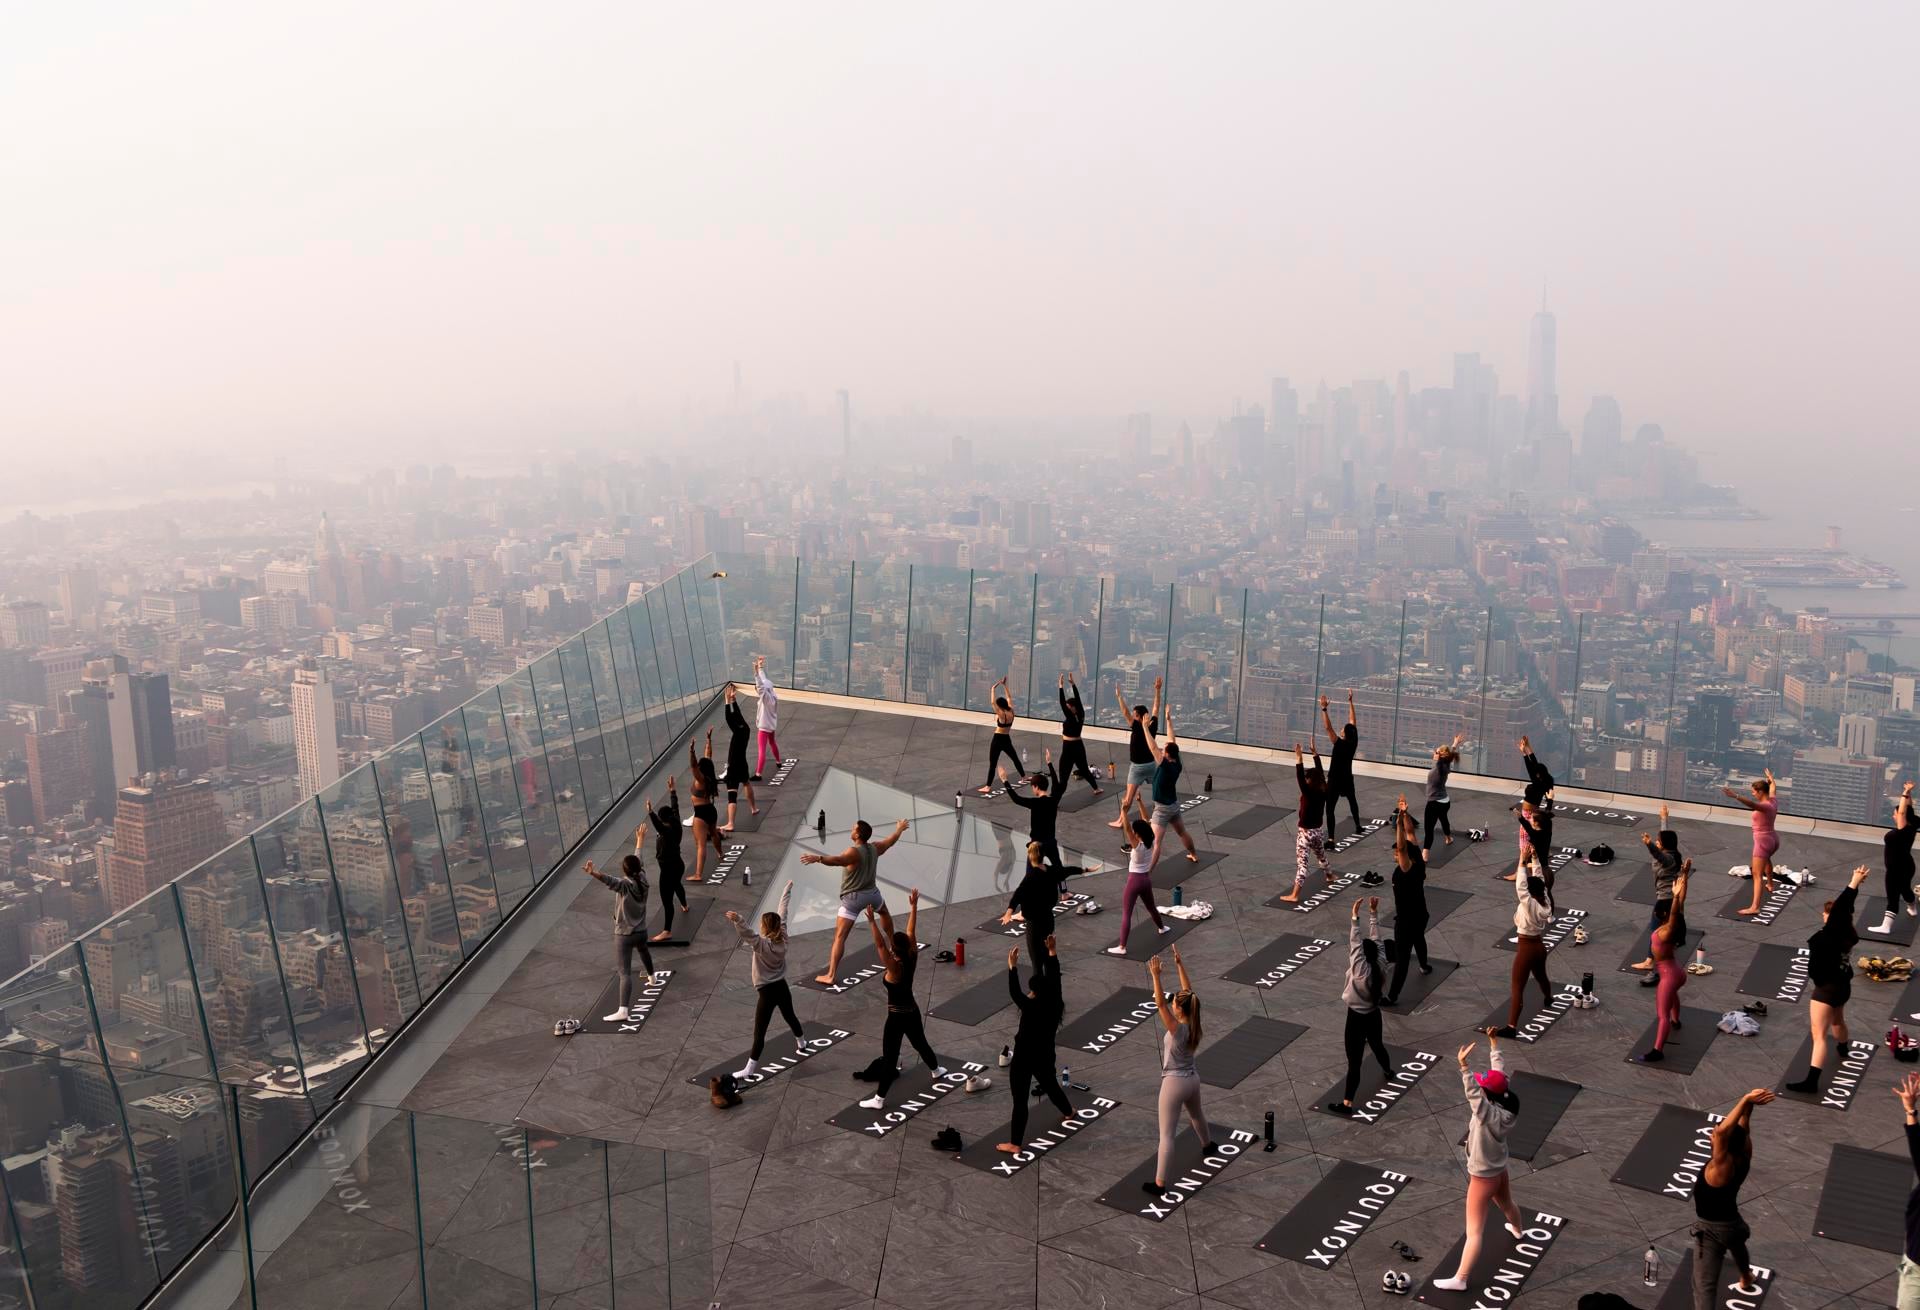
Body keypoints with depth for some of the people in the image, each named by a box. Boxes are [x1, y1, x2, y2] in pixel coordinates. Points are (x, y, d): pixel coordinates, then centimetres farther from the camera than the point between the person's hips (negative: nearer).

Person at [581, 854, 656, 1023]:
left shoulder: (625, 885, -24)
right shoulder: (642, 880, -5)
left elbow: (610, 880, -46)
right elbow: (639, 865, 15)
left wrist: (593, 873, -63)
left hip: (624, 935, -7)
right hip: (641, 931, 7)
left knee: (625, 973, -14)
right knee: (644, 951, 39)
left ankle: (623, 1011, -23)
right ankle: (651, 976, 67)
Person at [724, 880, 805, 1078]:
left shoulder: (762, 944, -22)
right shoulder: (782, 939, -4)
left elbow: (748, 934, -42)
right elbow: (782, 913, 7)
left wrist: (738, 920, -61)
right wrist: (787, 890, 19)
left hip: (767, 993, -7)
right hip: (783, 988, 7)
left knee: (759, 1032, -5)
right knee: (790, 1017, 31)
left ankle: (750, 1069, -4)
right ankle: (801, 1043, 54)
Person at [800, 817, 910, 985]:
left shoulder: (854, 852, -21)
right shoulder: (875, 848, 0)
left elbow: (837, 860, -43)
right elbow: (891, 840, 22)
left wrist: (818, 858, -58)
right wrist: (899, 829, 43)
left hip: (853, 898, -7)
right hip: (872, 893, 7)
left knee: (839, 937, -9)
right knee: (884, 913, 40)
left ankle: (831, 976, -18)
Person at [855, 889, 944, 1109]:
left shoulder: (894, 968, -26)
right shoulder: (912, 959, -8)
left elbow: (880, 946, -38)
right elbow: (911, 932, -3)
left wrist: (873, 922, -46)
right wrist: (914, 906, 0)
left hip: (897, 1017, -7)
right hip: (912, 1012, 7)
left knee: (889, 1057, -2)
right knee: (920, 1042, 32)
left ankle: (879, 1100, 4)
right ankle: (936, 1069, 54)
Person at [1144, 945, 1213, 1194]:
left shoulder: (1177, 1029, -25)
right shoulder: (1193, 1022, -7)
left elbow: (1159, 1003, -34)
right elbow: (1188, 990, 0)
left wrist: (1155, 975, -38)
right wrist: (1179, 964, -2)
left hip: (1174, 1082, -8)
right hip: (1192, 1078, 8)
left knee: (1167, 1135, -5)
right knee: (1196, 1114, 38)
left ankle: (1159, 1183, -3)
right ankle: (1208, 1144, 65)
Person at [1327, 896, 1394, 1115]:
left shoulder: (1361, 970, -27)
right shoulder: (1378, 968, -10)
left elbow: (1355, 944, -30)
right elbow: (1375, 938, -6)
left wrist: (1355, 917, -31)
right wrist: (1373, 913, -5)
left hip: (1356, 1018, -7)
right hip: (1374, 1014, 7)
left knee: (1354, 1061, -4)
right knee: (1377, 1045, 34)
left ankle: (1346, 1103, 1)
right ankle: (1388, 1072, 60)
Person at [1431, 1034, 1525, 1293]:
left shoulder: (1489, 1114, -36)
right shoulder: (1505, 1103, -14)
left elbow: (1473, 1094, -51)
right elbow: (1500, 1071, -5)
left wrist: (1464, 1067, -62)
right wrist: (1494, 1043, 2)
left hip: (1483, 1177, -8)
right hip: (1499, 1170, 8)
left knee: (1474, 1231, -2)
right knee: (1507, 1204, 39)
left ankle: (1460, 1279, 4)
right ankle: (1517, 1230, 69)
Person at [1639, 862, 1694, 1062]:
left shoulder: (1667, 931, -26)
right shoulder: (1677, 923, -5)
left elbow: (1675, 912, -44)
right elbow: (1681, 902, -2)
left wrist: (1676, 895, -56)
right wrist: (1685, 877, -2)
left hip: (1669, 974, -10)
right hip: (1677, 970, 10)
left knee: (1662, 1014, -9)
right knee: (1672, 993, 41)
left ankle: (1658, 1051, -11)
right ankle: (1675, 1020, 63)